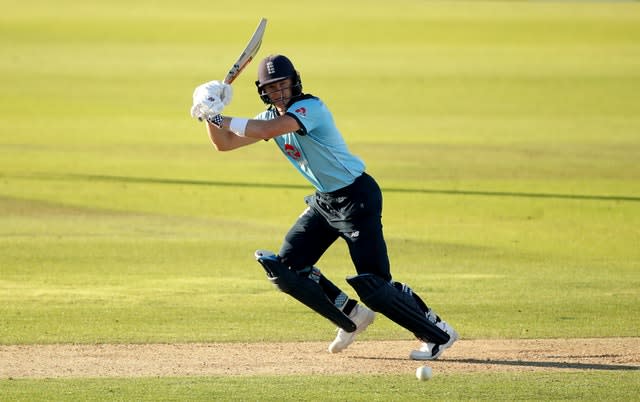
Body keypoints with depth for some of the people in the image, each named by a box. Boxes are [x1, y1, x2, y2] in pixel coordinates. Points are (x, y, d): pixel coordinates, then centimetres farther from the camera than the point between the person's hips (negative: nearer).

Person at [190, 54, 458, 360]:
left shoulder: (310, 107, -21)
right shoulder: (272, 115, 6)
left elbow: (268, 130, -37)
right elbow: (224, 143, 7)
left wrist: (221, 119, -31)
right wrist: (209, 117, -11)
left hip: (357, 197, -9)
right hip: (324, 201, 9)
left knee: (374, 285, -14)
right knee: (285, 268, 3)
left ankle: (439, 333, 1)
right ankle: (352, 315, 18)